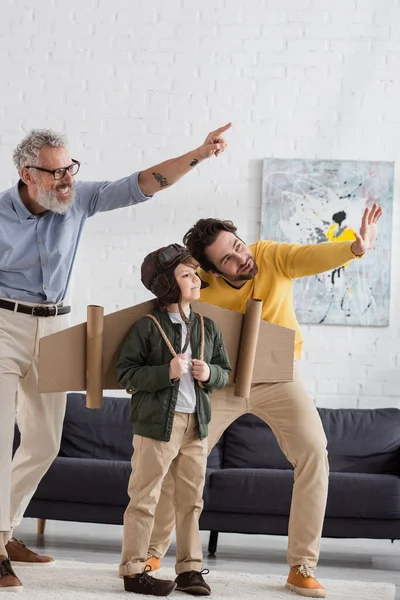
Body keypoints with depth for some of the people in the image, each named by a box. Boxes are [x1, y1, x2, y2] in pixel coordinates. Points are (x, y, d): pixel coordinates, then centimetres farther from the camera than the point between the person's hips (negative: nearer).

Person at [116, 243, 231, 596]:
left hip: (197, 424, 5)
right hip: (157, 422, -5)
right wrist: (166, 372, -20)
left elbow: (225, 372, 17)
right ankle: (133, 570, 8)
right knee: (145, 498, 0)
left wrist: (210, 374, -5)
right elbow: (126, 373, -10)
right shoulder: (147, 327, -6)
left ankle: (190, 569, 19)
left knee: (191, 500, 10)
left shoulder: (208, 328, 10)